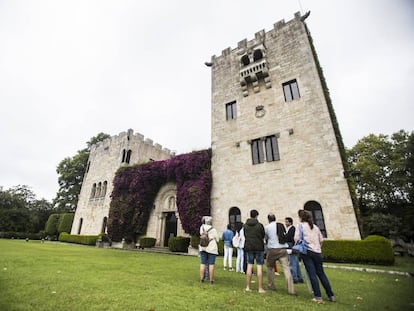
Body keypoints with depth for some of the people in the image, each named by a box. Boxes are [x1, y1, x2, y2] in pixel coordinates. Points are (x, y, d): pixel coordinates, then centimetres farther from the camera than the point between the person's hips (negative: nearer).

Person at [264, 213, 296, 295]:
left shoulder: (267, 227, -2)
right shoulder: (281, 225, 6)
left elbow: (265, 238, 10)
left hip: (272, 249, -2)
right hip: (283, 248, 2)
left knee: (269, 267, 17)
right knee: (286, 268, -1)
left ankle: (271, 285, 22)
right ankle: (291, 289, -7)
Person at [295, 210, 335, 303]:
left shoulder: (301, 225, -3)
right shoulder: (315, 226, 13)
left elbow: (296, 238, -10)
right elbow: (321, 240, 14)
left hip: (307, 251, -5)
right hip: (317, 252, 5)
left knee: (312, 274, -2)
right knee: (321, 273, 13)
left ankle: (318, 297, -2)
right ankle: (331, 296, 18)